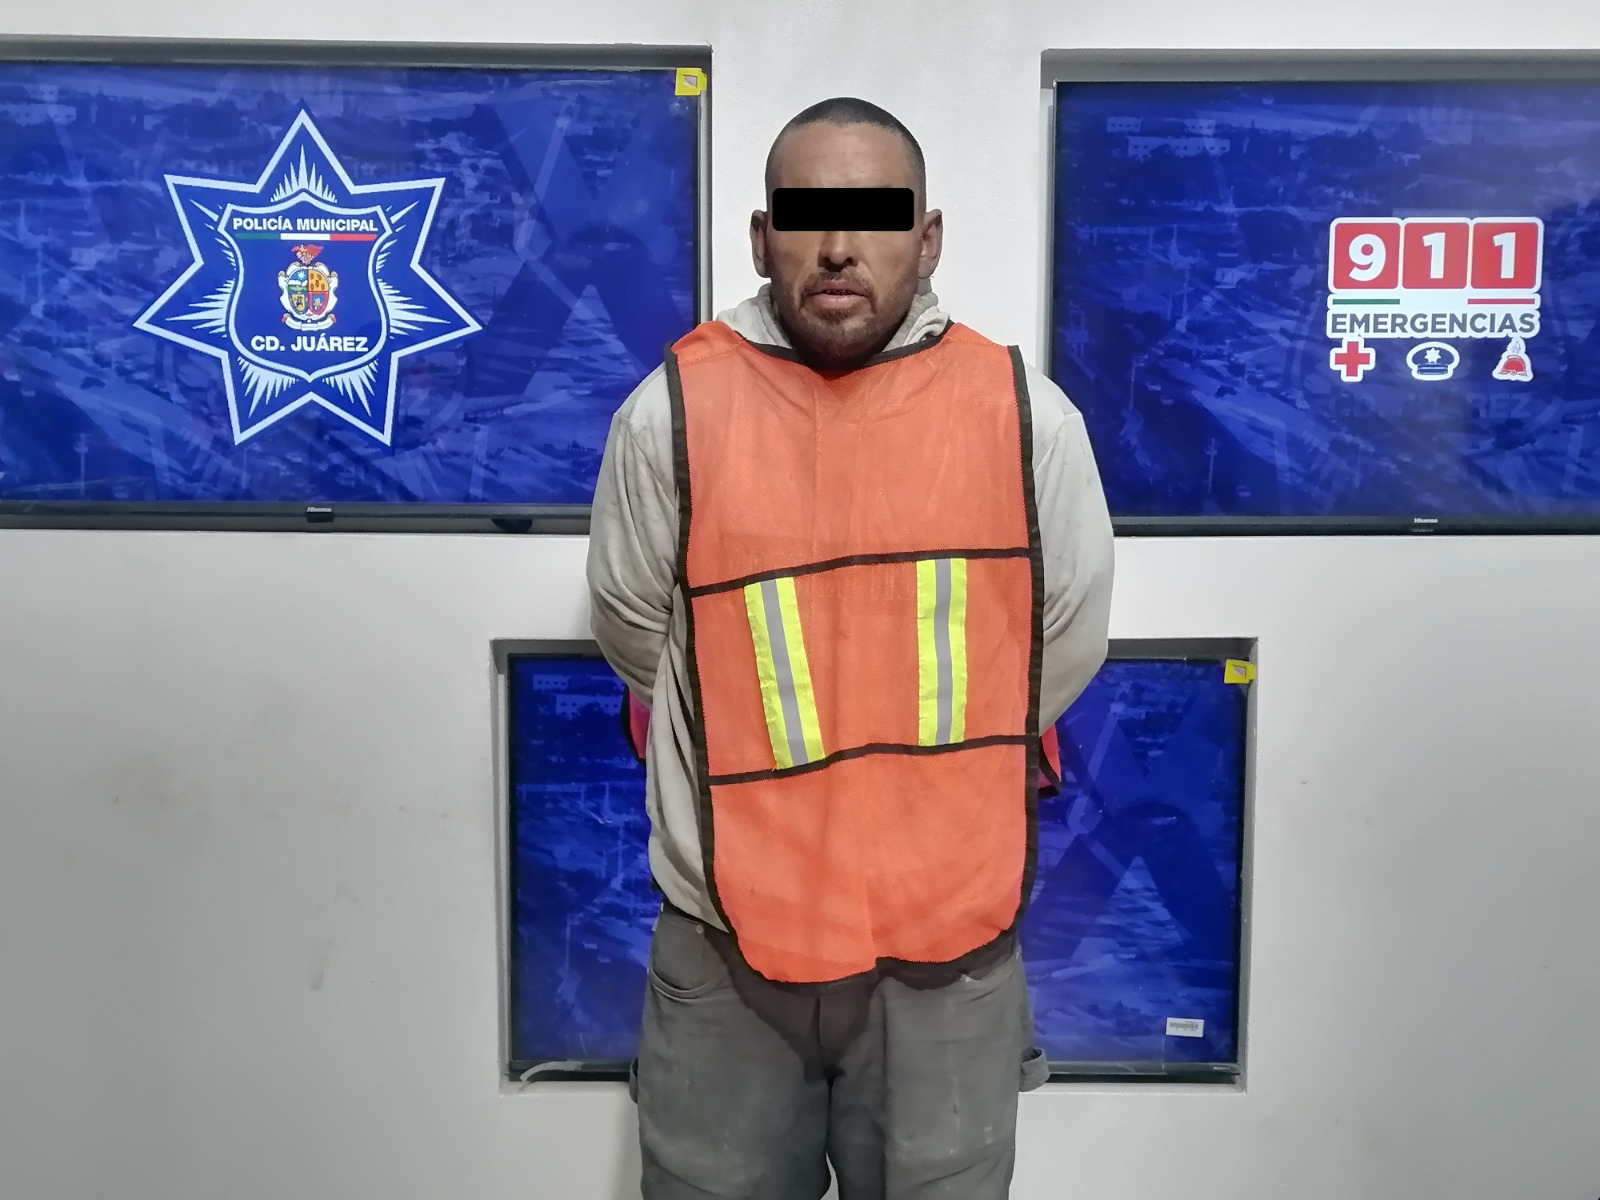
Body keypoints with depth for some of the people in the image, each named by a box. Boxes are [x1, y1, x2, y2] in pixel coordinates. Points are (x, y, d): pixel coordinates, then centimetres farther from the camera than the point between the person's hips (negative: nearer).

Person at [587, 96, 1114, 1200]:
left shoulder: (1026, 413, -7)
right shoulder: (672, 412, -8)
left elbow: (1068, 636, 5)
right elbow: (635, 629, 5)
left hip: (953, 929, 1)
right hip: (727, 936, 0)